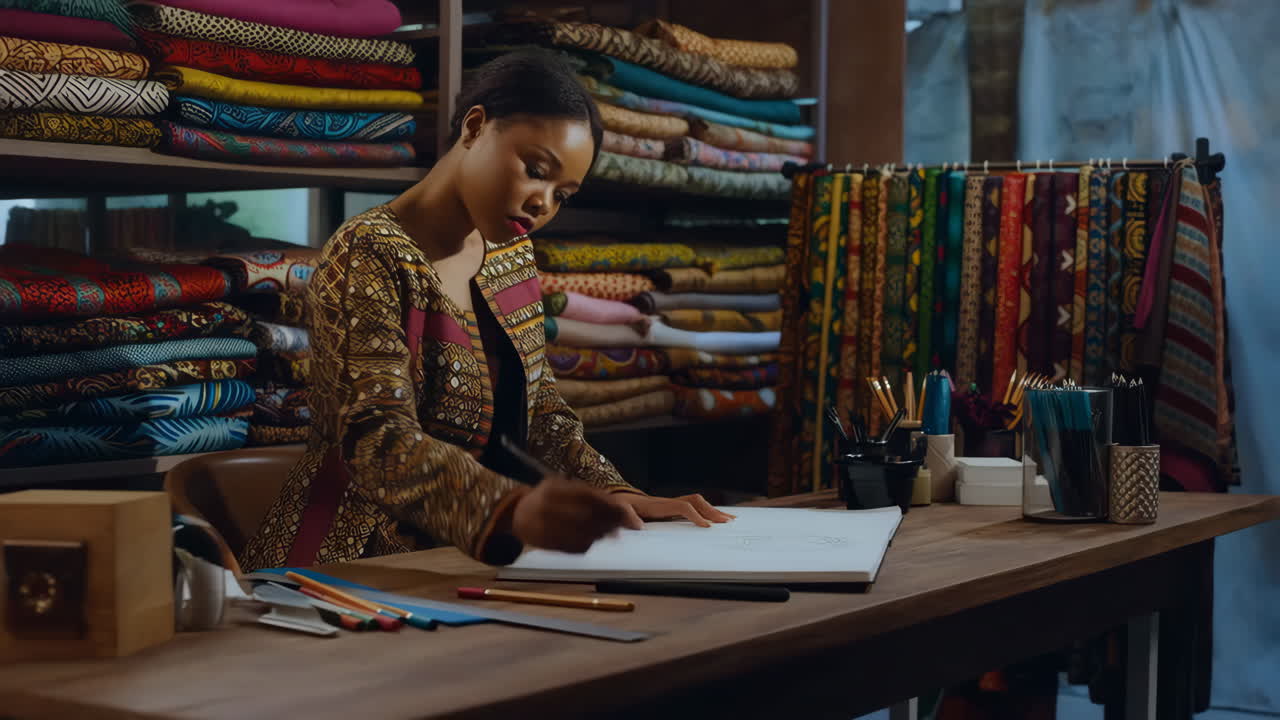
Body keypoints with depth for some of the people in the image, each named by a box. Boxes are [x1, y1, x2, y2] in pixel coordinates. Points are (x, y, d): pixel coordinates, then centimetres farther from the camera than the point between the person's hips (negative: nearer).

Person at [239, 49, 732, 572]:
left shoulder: (511, 253, 9)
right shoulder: (368, 258, -15)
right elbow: (377, 440, -28)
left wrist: (612, 494, -7)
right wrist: (513, 509, -45)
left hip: (461, 566, 7)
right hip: (358, 564, -7)